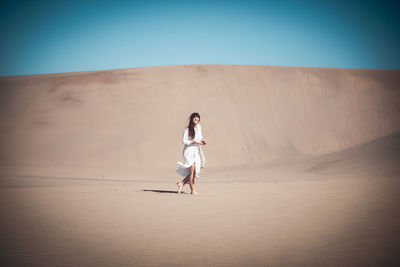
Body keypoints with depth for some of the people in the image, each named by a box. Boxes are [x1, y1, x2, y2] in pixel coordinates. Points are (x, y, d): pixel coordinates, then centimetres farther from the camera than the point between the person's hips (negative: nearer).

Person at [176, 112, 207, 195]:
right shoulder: (188, 129, -10)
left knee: (196, 172, 3)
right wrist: (195, 142, -19)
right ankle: (193, 190, 2)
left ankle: (181, 183, 19)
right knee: (192, 170, -9)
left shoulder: (199, 126, 8)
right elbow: (184, 141, -12)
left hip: (196, 151, 7)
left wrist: (202, 141, 2)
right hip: (189, 151, -7)